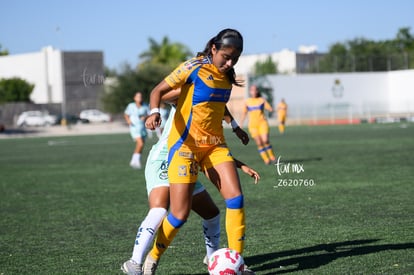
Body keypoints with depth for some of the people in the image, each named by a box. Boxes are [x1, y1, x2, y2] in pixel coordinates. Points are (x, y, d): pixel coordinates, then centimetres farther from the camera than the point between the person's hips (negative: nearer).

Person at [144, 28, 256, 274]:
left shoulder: (227, 76, 8)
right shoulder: (194, 68, -11)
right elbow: (158, 90, -8)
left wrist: (235, 126, 36)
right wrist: (155, 112, -26)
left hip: (215, 144, 6)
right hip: (186, 144, -6)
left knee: (236, 198, -11)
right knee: (180, 213, -9)